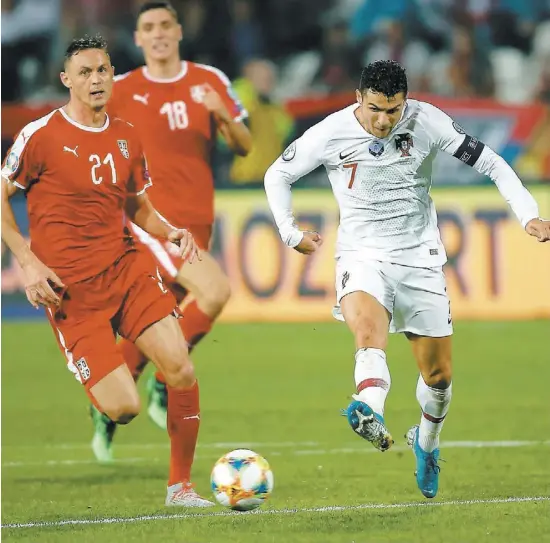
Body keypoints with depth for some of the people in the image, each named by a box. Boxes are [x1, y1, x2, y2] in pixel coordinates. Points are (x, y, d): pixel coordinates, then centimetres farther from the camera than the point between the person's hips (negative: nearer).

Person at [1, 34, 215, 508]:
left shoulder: (127, 139, 10)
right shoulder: (42, 135, -5)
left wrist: (171, 233, 1)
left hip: (126, 268, 5)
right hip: (70, 288, -5)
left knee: (182, 370, -14)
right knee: (124, 407, -14)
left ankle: (180, 486, 3)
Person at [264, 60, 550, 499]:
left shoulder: (426, 121, -11)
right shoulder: (331, 134, -11)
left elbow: (489, 162, -6)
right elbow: (278, 175, 5)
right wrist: (290, 233, 1)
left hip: (420, 257, 2)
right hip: (362, 254, -2)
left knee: (439, 373, 7)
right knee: (368, 326, -35)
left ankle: (427, 443, 37)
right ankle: (372, 418, -60)